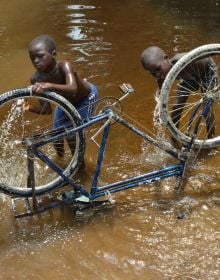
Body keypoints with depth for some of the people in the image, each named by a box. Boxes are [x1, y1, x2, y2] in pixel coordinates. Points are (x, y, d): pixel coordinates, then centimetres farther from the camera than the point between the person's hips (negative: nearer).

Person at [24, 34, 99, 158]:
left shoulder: (64, 66, -40)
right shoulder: (36, 79, -28)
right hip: (66, 101, 5)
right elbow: (46, 110, -24)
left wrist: (49, 86, -75)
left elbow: (72, 89, -59)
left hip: (86, 97, -4)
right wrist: (30, 108, -44)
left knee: (72, 135, -12)